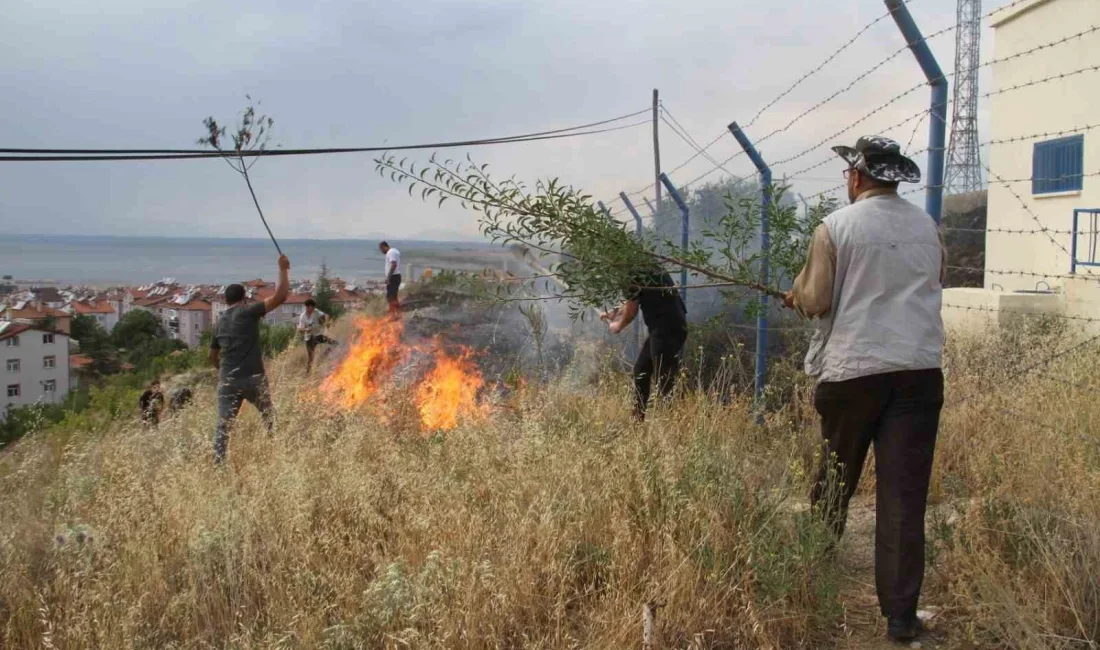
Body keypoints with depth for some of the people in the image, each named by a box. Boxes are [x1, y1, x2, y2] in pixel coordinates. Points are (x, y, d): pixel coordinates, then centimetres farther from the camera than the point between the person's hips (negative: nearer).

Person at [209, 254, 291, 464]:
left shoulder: (220, 323, 15)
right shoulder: (248, 311, -4)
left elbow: (213, 355, 25)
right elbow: (280, 297, -11)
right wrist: (284, 269, -1)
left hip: (227, 381, 4)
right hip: (253, 378, -4)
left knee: (223, 425, 4)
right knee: (270, 418, 15)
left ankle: (218, 464, -3)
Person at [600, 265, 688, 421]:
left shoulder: (636, 276, -12)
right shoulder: (645, 269, 15)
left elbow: (631, 312, -6)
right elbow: (634, 301, 29)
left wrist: (618, 326, 12)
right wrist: (614, 312, 31)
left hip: (668, 329, -10)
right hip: (661, 328, 10)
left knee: (664, 378, -8)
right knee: (641, 370, 16)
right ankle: (638, 417, 24)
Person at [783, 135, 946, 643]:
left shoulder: (837, 227, -5)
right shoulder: (928, 229, 7)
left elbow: (814, 302, -6)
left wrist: (796, 295, 15)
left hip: (853, 369, -2)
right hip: (919, 370, 2)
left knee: (834, 485, 15)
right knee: (904, 494, 2)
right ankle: (901, 614, 4)